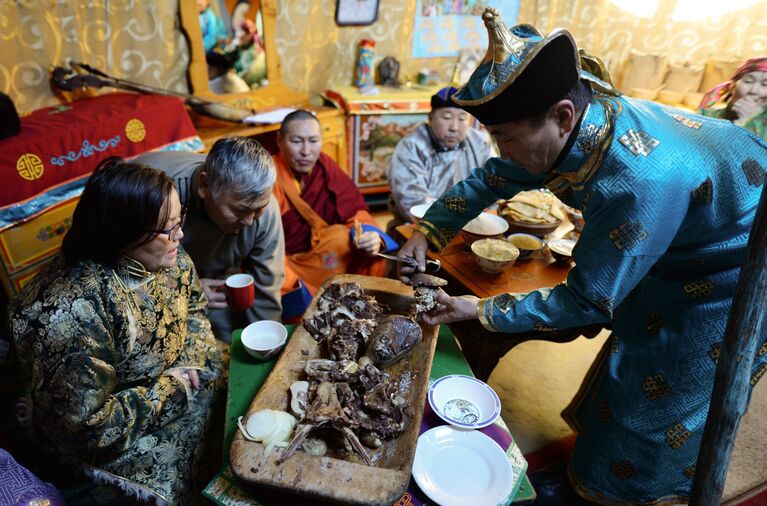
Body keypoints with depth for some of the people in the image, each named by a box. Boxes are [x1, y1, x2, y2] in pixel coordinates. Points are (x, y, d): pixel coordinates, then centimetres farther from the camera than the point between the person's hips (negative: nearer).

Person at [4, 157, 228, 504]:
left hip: (168, 378, 7)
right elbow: (87, 427, -27)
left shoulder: (165, 257, -13)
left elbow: (193, 306, 6)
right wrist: (169, 387, -21)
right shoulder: (74, 312, -34)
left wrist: (192, 356, -11)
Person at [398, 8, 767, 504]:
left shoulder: (640, 180, -42)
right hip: (685, 249, 7)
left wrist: (482, 310, -23)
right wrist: (426, 234, -7)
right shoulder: (577, 121, -18)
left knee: (661, 400, 6)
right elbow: (491, 179, -3)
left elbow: (588, 300, -31)